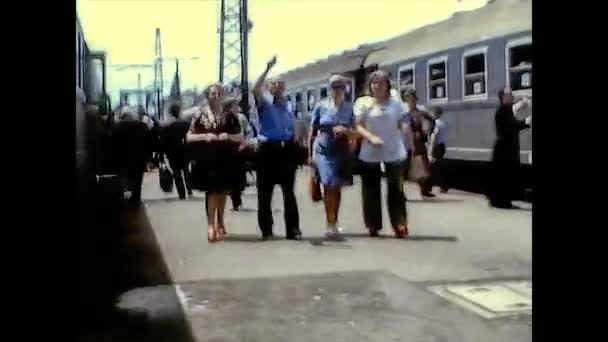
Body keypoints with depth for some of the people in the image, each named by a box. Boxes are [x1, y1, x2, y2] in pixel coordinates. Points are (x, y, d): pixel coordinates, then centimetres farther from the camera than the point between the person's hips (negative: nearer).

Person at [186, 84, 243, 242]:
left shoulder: (230, 116, 7)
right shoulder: (200, 116, 2)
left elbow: (240, 137, 7)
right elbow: (188, 137, 0)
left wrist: (228, 136, -12)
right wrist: (204, 136, -16)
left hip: (226, 159, 2)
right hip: (207, 159, -2)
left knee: (223, 191, 10)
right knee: (213, 190, -9)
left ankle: (219, 221, 30)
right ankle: (211, 225, -2)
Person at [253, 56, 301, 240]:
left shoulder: (289, 110, 16)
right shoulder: (265, 105, 1)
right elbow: (255, 89, -19)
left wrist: (297, 151, 9)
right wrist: (267, 69, -24)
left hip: (286, 150, 3)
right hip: (268, 150, -3)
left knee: (289, 191, 3)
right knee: (264, 192, 2)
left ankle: (293, 230, 7)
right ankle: (266, 230, 12)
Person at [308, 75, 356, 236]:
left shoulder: (349, 107, 4)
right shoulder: (321, 106, 1)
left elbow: (354, 133, 6)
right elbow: (312, 132, 5)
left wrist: (345, 130, -16)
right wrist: (310, 154, 3)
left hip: (342, 151, 2)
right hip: (324, 151, -2)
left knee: (337, 187, 9)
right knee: (330, 186, -15)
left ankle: (334, 222, 22)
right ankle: (331, 223, -8)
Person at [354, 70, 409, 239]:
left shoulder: (395, 103, 8)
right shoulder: (363, 102, 1)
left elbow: (400, 126, 15)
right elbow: (358, 126, -3)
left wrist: (401, 145, 4)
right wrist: (371, 137, -19)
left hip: (394, 153, 1)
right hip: (370, 154, -1)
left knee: (396, 190, 0)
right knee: (371, 192, 5)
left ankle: (400, 226, 3)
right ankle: (373, 226, 15)